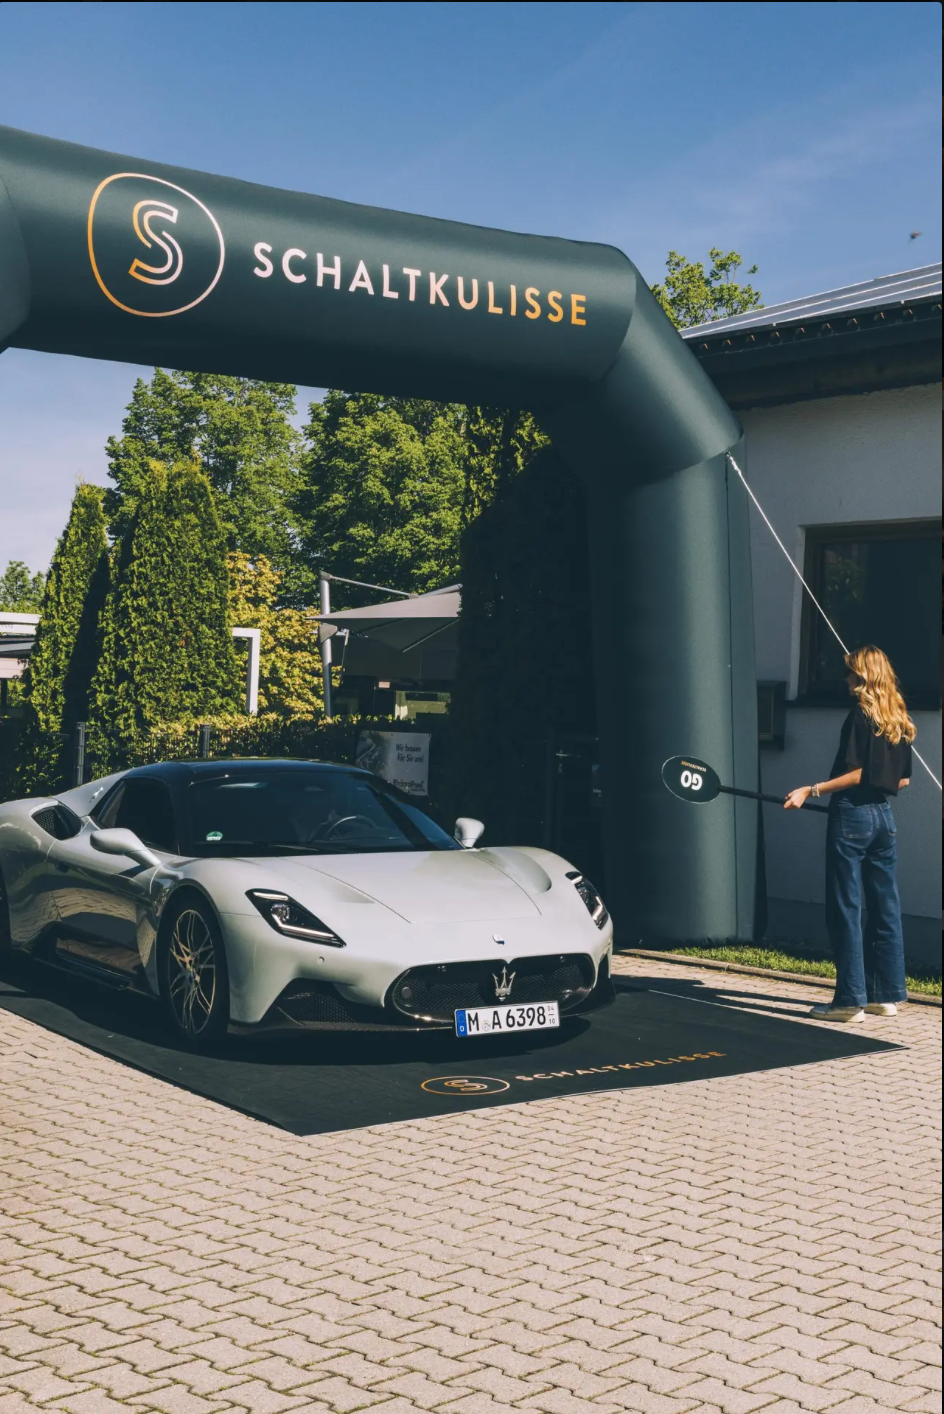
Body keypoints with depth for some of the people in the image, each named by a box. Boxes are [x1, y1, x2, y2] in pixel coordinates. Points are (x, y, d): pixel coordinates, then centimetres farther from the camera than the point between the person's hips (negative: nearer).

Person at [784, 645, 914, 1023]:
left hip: (852, 817, -8)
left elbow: (855, 774, -17)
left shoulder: (861, 715, -12)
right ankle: (887, 994, 15)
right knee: (885, 909, 10)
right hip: (883, 816, 8)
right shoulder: (901, 721, 10)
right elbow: (903, 779, 14)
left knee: (845, 910, -3)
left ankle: (850, 999, -2)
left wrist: (811, 791, -19)